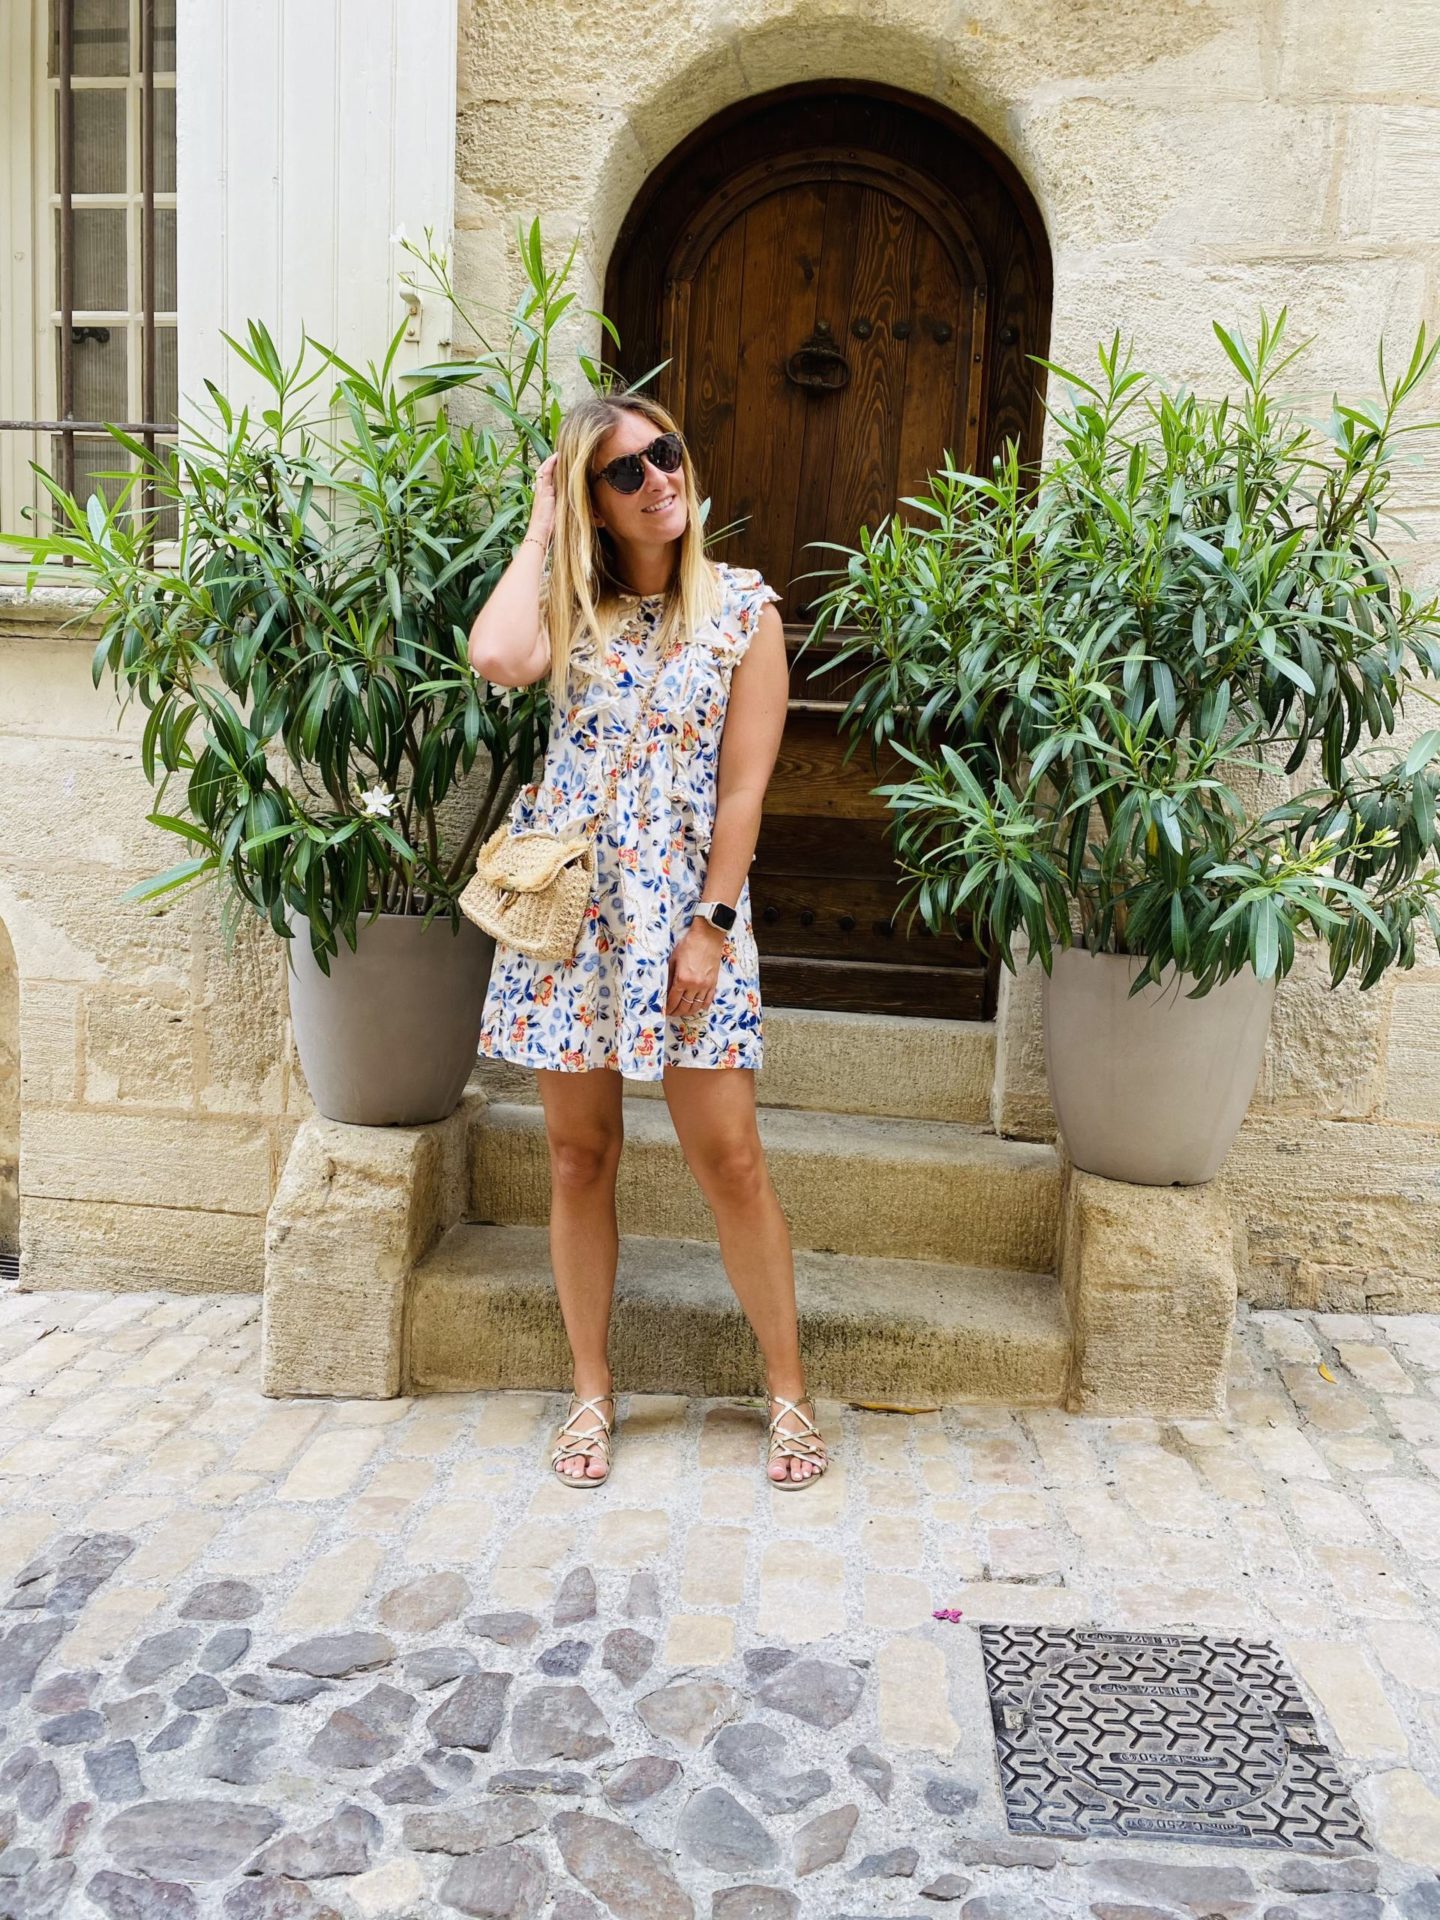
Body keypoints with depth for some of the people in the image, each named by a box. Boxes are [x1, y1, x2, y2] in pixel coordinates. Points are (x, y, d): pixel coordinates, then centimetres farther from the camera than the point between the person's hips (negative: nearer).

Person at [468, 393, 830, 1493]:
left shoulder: (743, 607, 1)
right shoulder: (571, 603, 6)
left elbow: (744, 785, -4)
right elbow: (497, 659, -18)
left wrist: (708, 927, -10)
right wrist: (540, 532, -4)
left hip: (685, 904, -2)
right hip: (566, 901, 2)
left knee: (729, 1158, -1)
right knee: (580, 1154, 8)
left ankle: (790, 1391, 17)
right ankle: (593, 1387, 25)